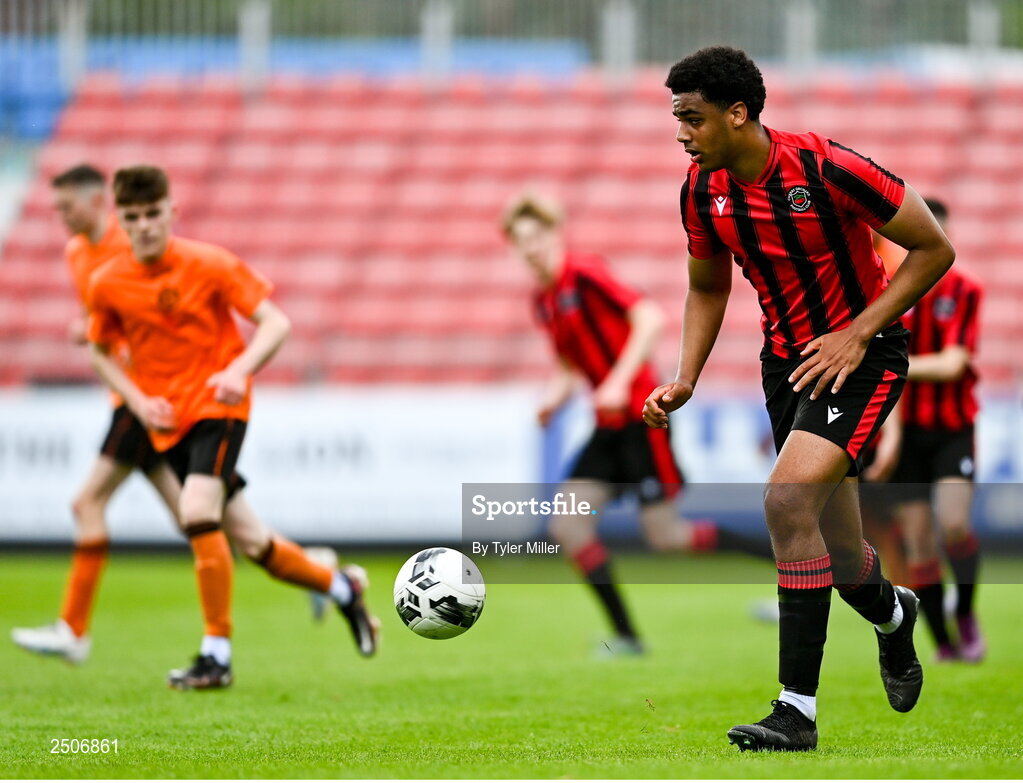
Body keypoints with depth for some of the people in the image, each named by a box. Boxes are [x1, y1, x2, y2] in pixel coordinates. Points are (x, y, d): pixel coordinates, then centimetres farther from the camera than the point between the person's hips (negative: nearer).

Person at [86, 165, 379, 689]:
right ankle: (341, 587, 32)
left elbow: (275, 322, -8)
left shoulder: (210, 264, -10)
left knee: (198, 512, -25)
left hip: (218, 406, -4)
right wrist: (138, 401, -2)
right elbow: (101, 352, 14)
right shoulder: (108, 285, -1)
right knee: (250, 539, 6)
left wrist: (239, 369, -25)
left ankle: (216, 654, -16)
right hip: (166, 423, 4)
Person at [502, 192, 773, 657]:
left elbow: (650, 319, -22)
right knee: (568, 525, -4)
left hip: (640, 416, -8)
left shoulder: (585, 274, -12)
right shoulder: (542, 300, 13)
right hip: (609, 426, 8)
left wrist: (619, 382, -27)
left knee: (663, 534, -9)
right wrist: (553, 398, 3)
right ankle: (625, 636, 0)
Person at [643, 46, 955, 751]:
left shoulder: (827, 169, -23)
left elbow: (934, 249, -14)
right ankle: (893, 615, 50)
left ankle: (798, 711, -21)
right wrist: (685, 382, 1)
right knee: (837, 553, 11)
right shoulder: (703, 190, -4)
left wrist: (857, 333, -19)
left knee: (788, 502, -26)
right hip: (787, 362, 6)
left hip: (862, 356, -6)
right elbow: (708, 289, 15)